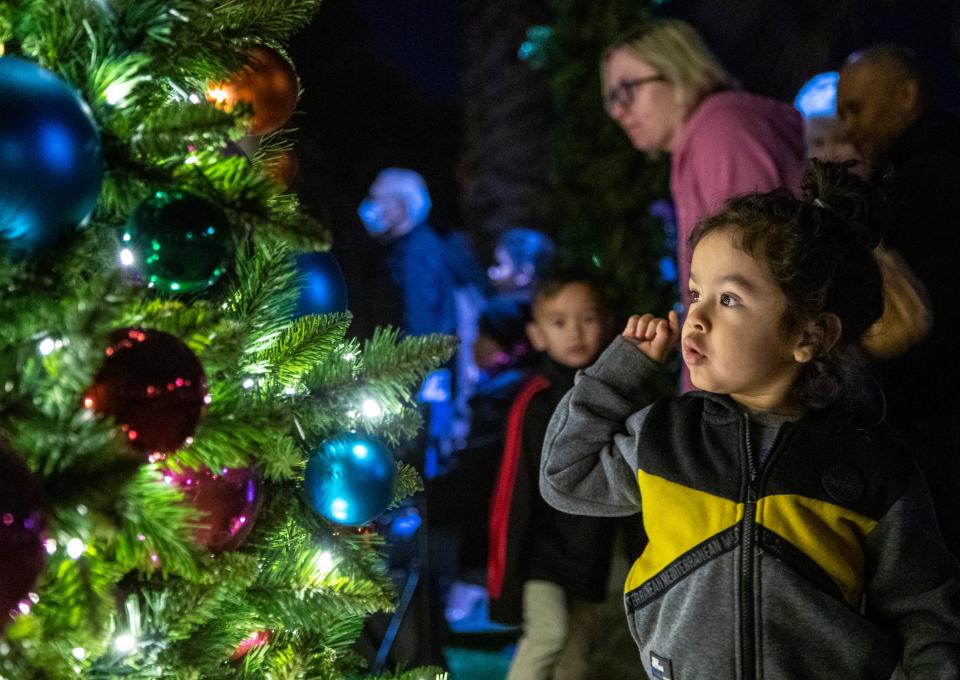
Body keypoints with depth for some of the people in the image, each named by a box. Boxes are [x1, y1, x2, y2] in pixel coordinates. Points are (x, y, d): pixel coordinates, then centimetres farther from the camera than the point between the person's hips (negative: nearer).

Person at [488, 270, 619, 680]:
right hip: (542, 549, -6)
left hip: (588, 552, 6)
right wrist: (506, 579, -15)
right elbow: (514, 492, -13)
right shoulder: (535, 402, -13)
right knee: (548, 630, -23)